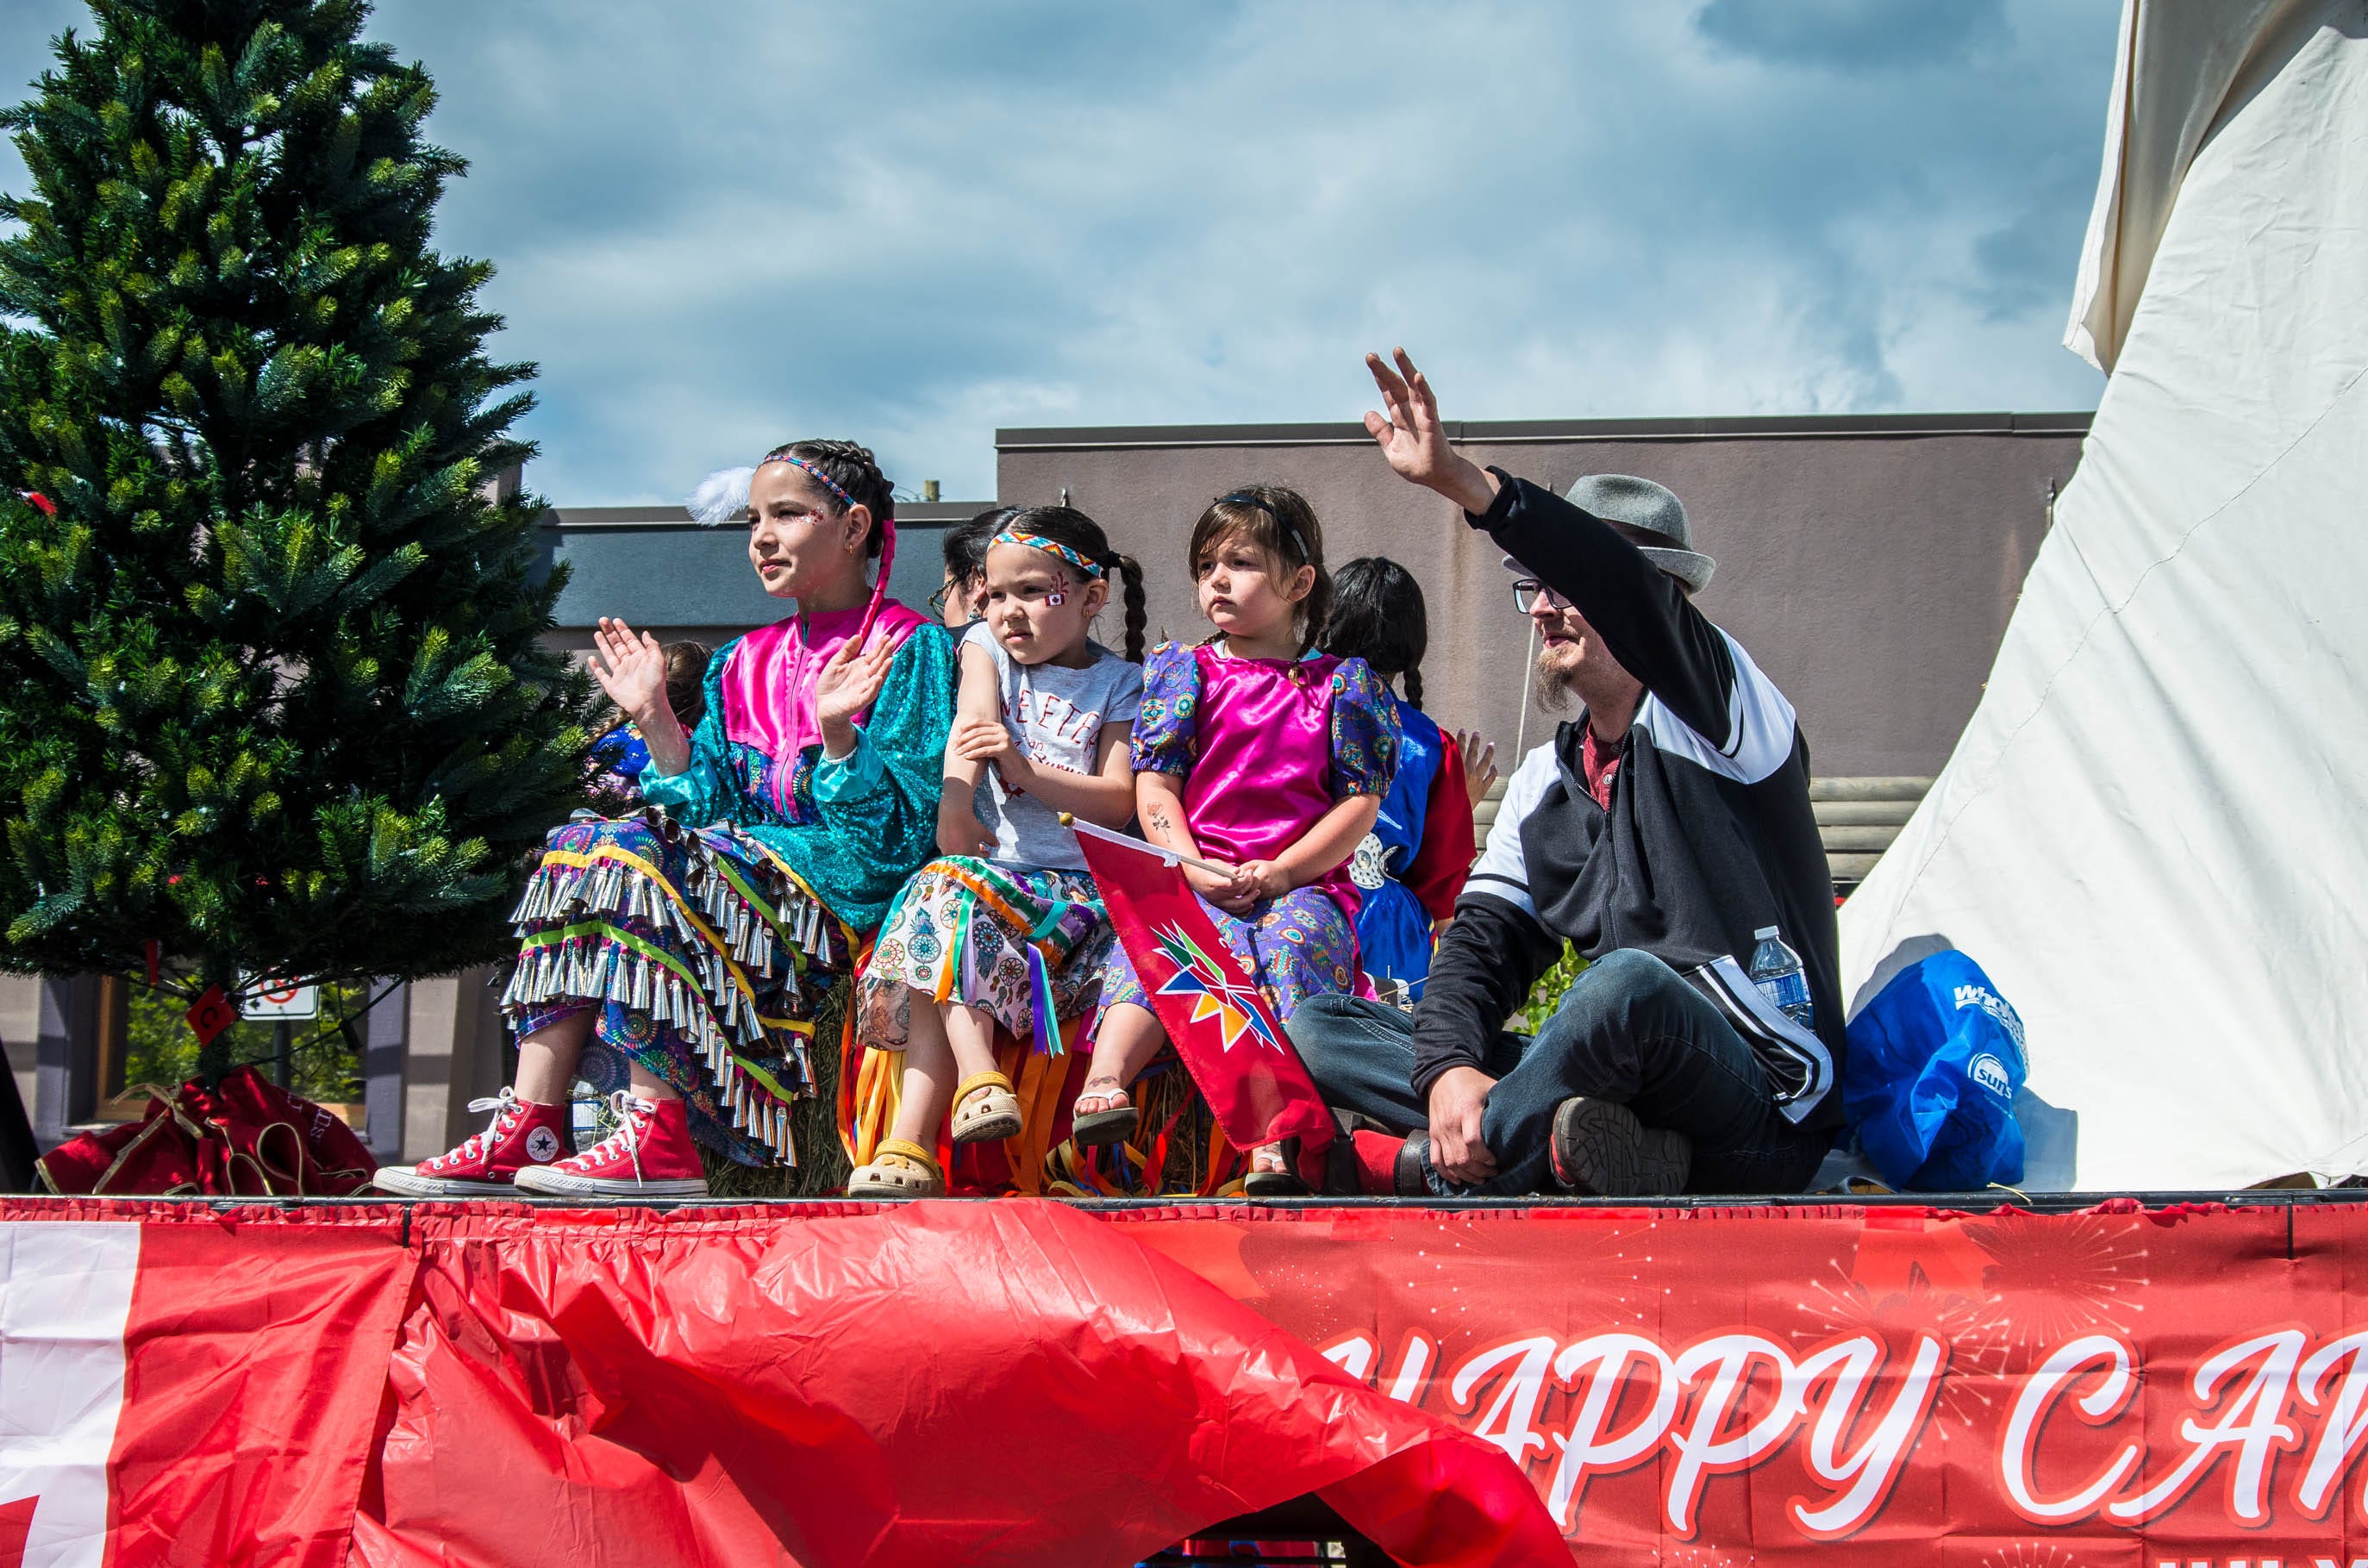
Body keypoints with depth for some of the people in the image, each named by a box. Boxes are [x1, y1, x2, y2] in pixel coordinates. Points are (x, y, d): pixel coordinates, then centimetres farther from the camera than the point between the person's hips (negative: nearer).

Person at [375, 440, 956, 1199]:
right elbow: (712, 804, 12)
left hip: (845, 884, -8)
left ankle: (659, 1138, -33)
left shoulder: (910, 648, -1)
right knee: (578, 846, -14)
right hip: (748, 862, 8)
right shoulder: (745, 662, 20)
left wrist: (837, 732, -24)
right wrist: (656, 718, 4)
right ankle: (528, 1130, -23)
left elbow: (900, 832, -11)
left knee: (633, 851, -27)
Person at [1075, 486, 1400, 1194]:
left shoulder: (1344, 684, 13)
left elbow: (1360, 803, 4)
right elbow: (1154, 790, 8)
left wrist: (1280, 874, -11)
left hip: (1305, 882, -1)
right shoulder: (1183, 671, 17)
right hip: (1196, 881, 2)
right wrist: (1196, 872, -11)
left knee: (1299, 931, -35)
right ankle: (1105, 1079, -51)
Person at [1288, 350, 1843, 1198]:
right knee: (1316, 1028, -3)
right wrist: (1450, 1067, -16)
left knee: (1629, 981, -40)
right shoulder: (1546, 778, 17)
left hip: (1759, 1119, -7)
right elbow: (1485, 934, 6)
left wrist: (1466, 483, -36)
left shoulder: (1714, 714, -4)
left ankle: (1436, 1170, -21)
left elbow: (1636, 602, -25)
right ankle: (1558, 1144, -24)